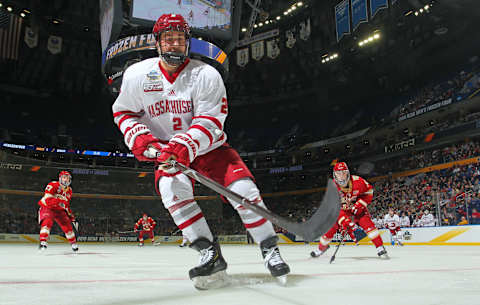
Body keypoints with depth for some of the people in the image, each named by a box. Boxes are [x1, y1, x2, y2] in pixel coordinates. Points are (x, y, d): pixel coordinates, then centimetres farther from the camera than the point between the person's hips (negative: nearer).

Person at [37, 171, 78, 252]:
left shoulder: (69, 191, 6)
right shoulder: (53, 185, -17)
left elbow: (67, 205, 15)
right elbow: (47, 199, -28)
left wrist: (72, 218, 12)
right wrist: (59, 203, -42)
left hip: (59, 210, 5)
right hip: (47, 207, -5)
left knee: (67, 225, -1)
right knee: (47, 222, -32)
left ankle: (74, 244, 17)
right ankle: (43, 242, -33)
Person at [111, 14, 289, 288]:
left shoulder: (206, 75, -15)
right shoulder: (137, 75, -6)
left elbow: (210, 122, -21)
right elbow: (123, 112, 6)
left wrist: (183, 145, -36)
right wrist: (140, 138, -12)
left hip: (208, 146, -1)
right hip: (165, 150, 2)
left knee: (242, 186, -20)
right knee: (171, 186, -29)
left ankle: (270, 249, -3)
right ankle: (211, 254, -20)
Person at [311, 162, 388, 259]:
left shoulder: (357, 181, -25)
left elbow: (369, 191, -8)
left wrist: (360, 204, -20)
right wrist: (343, 219, -37)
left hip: (357, 206, -1)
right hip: (342, 208, 1)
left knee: (366, 222, -23)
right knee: (330, 227, -7)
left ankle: (380, 248, -14)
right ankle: (322, 247, 16)